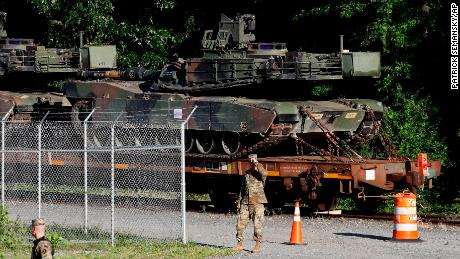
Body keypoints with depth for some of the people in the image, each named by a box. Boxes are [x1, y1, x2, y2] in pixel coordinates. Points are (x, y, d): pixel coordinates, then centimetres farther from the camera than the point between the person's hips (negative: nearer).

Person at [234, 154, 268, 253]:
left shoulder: (260, 172, 2)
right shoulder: (247, 173, 16)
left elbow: (264, 174, -25)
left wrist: (257, 164, -20)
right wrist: (239, 201, 14)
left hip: (257, 202, -5)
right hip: (245, 202, 5)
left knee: (257, 224, -4)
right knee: (240, 223, 1)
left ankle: (258, 245, 3)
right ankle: (239, 243, 10)